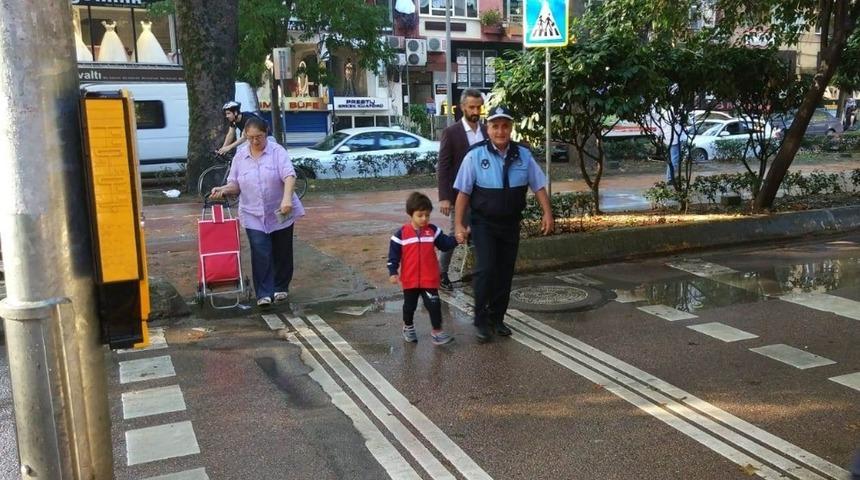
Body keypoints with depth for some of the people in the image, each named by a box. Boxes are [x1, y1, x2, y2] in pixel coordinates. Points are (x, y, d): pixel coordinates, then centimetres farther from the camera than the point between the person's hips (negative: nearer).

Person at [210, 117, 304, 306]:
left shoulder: (277, 151, -6)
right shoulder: (240, 156, 5)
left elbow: (289, 175, -19)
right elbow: (235, 184, 9)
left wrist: (287, 198, -35)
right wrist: (224, 189, -12)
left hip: (281, 213, -1)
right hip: (254, 215, 1)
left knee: (282, 252, 9)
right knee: (261, 254, -9)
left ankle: (281, 288, 25)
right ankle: (264, 293, -6)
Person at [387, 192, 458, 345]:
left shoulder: (433, 230, -1)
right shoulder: (401, 234, -8)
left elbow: (445, 244, -1)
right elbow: (394, 255, -5)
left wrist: (456, 238, -18)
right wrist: (393, 272, -11)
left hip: (430, 279, 1)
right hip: (410, 279, 0)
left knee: (434, 304, -3)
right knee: (410, 305, 17)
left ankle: (437, 331, 8)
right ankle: (408, 327, 39)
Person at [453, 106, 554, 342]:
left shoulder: (523, 154, -2)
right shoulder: (475, 155, -12)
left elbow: (539, 186, 5)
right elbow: (463, 193, -9)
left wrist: (547, 213, -3)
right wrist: (459, 225, -10)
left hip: (511, 223, 4)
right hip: (483, 223, -4)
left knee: (505, 272, 10)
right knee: (486, 269, -12)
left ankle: (497, 318, 25)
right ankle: (481, 320, 3)